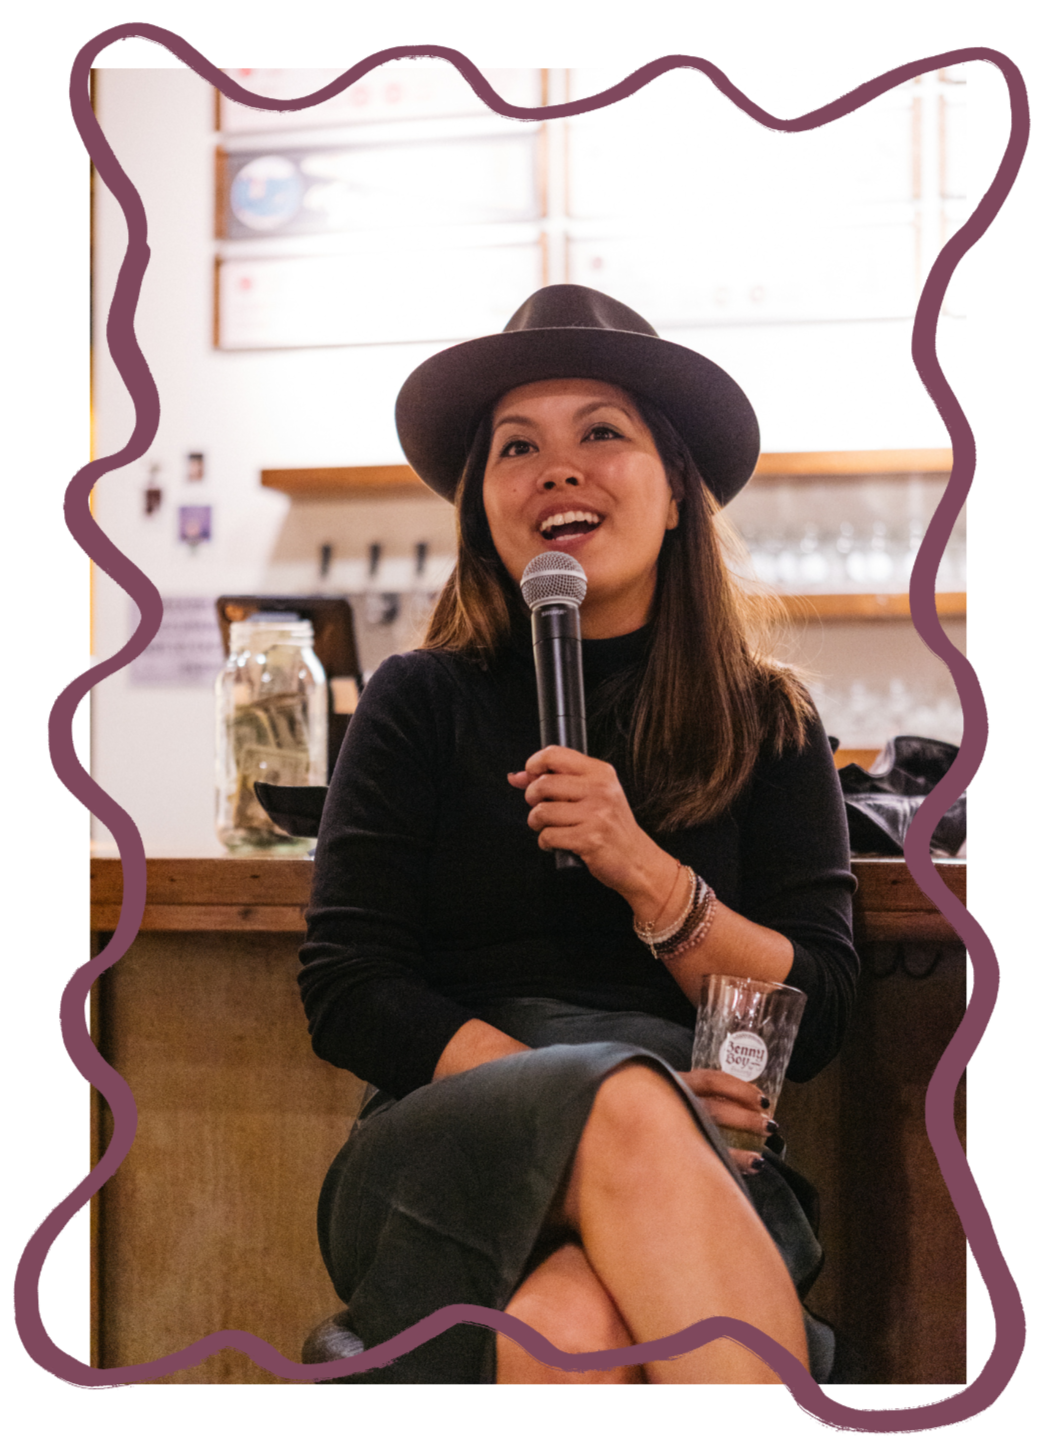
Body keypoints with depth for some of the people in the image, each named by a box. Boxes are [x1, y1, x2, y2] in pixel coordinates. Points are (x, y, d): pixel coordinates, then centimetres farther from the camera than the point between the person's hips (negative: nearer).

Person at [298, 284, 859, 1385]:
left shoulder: (769, 725, 11)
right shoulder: (419, 706, 7)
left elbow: (813, 1024, 5)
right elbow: (345, 994, -1)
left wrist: (648, 875, -13)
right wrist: (615, 1104, -15)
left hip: (702, 1172, 0)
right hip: (449, 1158, 1)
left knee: (576, 1328, -37)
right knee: (628, 1101, -35)